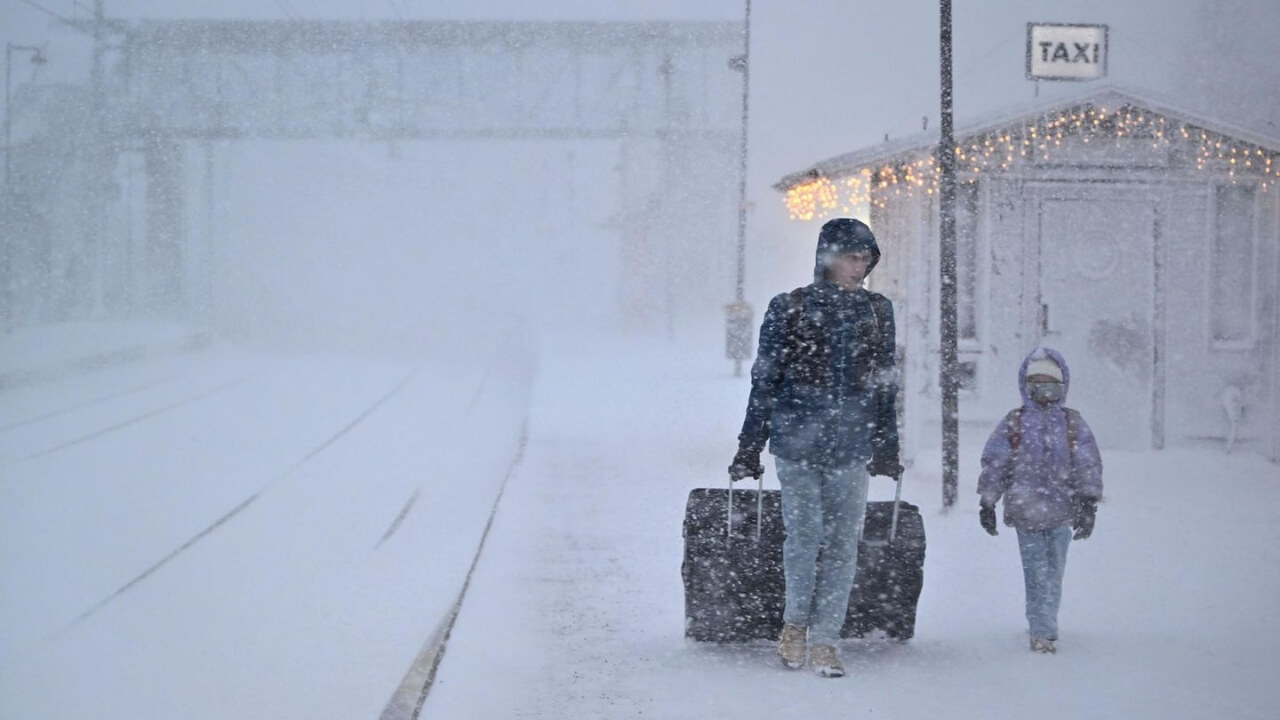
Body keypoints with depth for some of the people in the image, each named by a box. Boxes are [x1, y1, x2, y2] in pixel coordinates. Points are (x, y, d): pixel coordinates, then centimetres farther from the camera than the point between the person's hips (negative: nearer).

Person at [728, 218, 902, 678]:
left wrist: (887, 449, 15)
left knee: (843, 543, -1)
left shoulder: (878, 312, 9)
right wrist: (749, 448, 2)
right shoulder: (789, 310, 0)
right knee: (804, 535, -4)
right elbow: (765, 382, 3)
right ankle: (796, 622, 19)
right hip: (797, 442, -2)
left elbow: (884, 385, 15)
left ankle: (823, 641, 7)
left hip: (852, 448, 3)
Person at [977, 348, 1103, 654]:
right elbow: (993, 463, 6)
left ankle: (1042, 628, 21)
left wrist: (1089, 503, -3)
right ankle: (1044, 631, -7)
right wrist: (987, 503, 3)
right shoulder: (1013, 423, 4)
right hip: (1026, 510, -2)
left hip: (1061, 512, 2)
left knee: (1053, 572, 7)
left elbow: (1089, 465, 5)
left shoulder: (1073, 423, 7)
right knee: (1037, 572, -6)